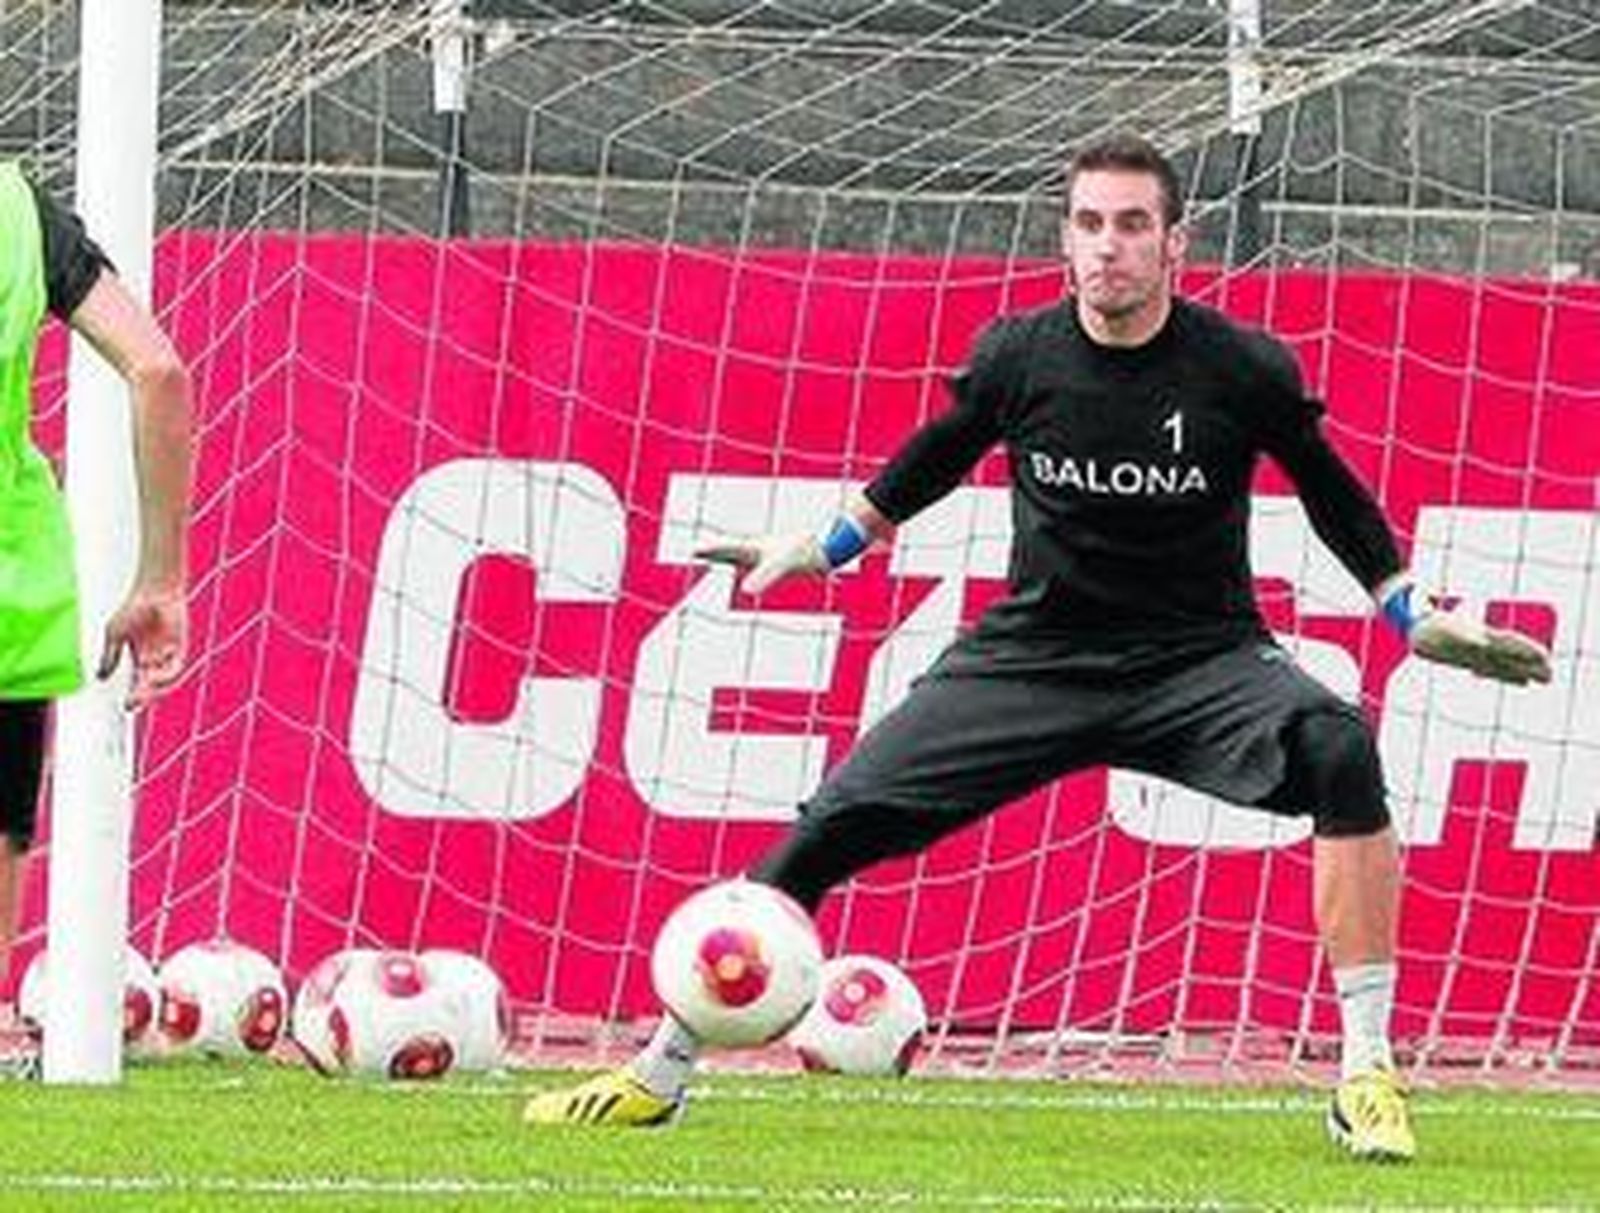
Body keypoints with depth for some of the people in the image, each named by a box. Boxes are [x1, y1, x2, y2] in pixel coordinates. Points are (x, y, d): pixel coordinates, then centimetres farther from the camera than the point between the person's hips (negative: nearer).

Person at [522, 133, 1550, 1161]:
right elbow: (936, 459, 15)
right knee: (842, 818, -10)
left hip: (1200, 661, -2)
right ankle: (663, 1071, 4)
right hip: (1033, 656, 2)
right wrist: (823, 547, 23)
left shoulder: (1244, 371, -12)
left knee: (1339, 749, -32)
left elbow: (1333, 495, 6)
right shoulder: (1019, 358, -7)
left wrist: (1419, 619, 4)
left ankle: (1368, 1078, -27)